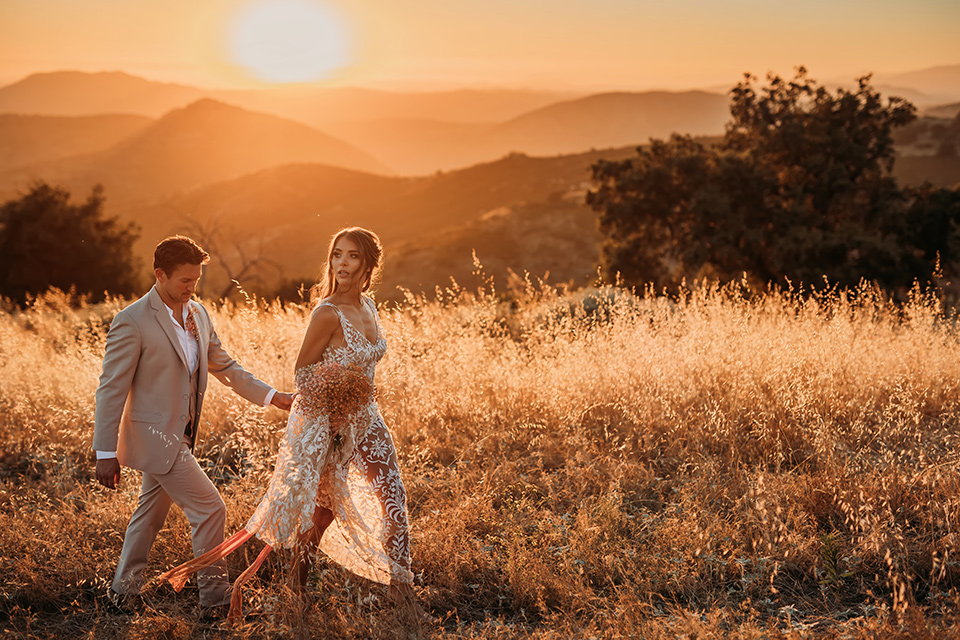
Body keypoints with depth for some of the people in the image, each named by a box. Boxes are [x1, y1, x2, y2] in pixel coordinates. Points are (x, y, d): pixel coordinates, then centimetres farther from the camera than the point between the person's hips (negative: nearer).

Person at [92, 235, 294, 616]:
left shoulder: (198, 314, 6)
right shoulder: (132, 322, -18)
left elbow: (224, 367, 14)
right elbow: (111, 389, -15)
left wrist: (271, 396, 4)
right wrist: (106, 453, -15)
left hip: (179, 437, 8)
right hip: (155, 437, -8)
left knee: (150, 514, 18)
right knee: (210, 509, -7)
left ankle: (123, 593, 33)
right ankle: (215, 599, 5)